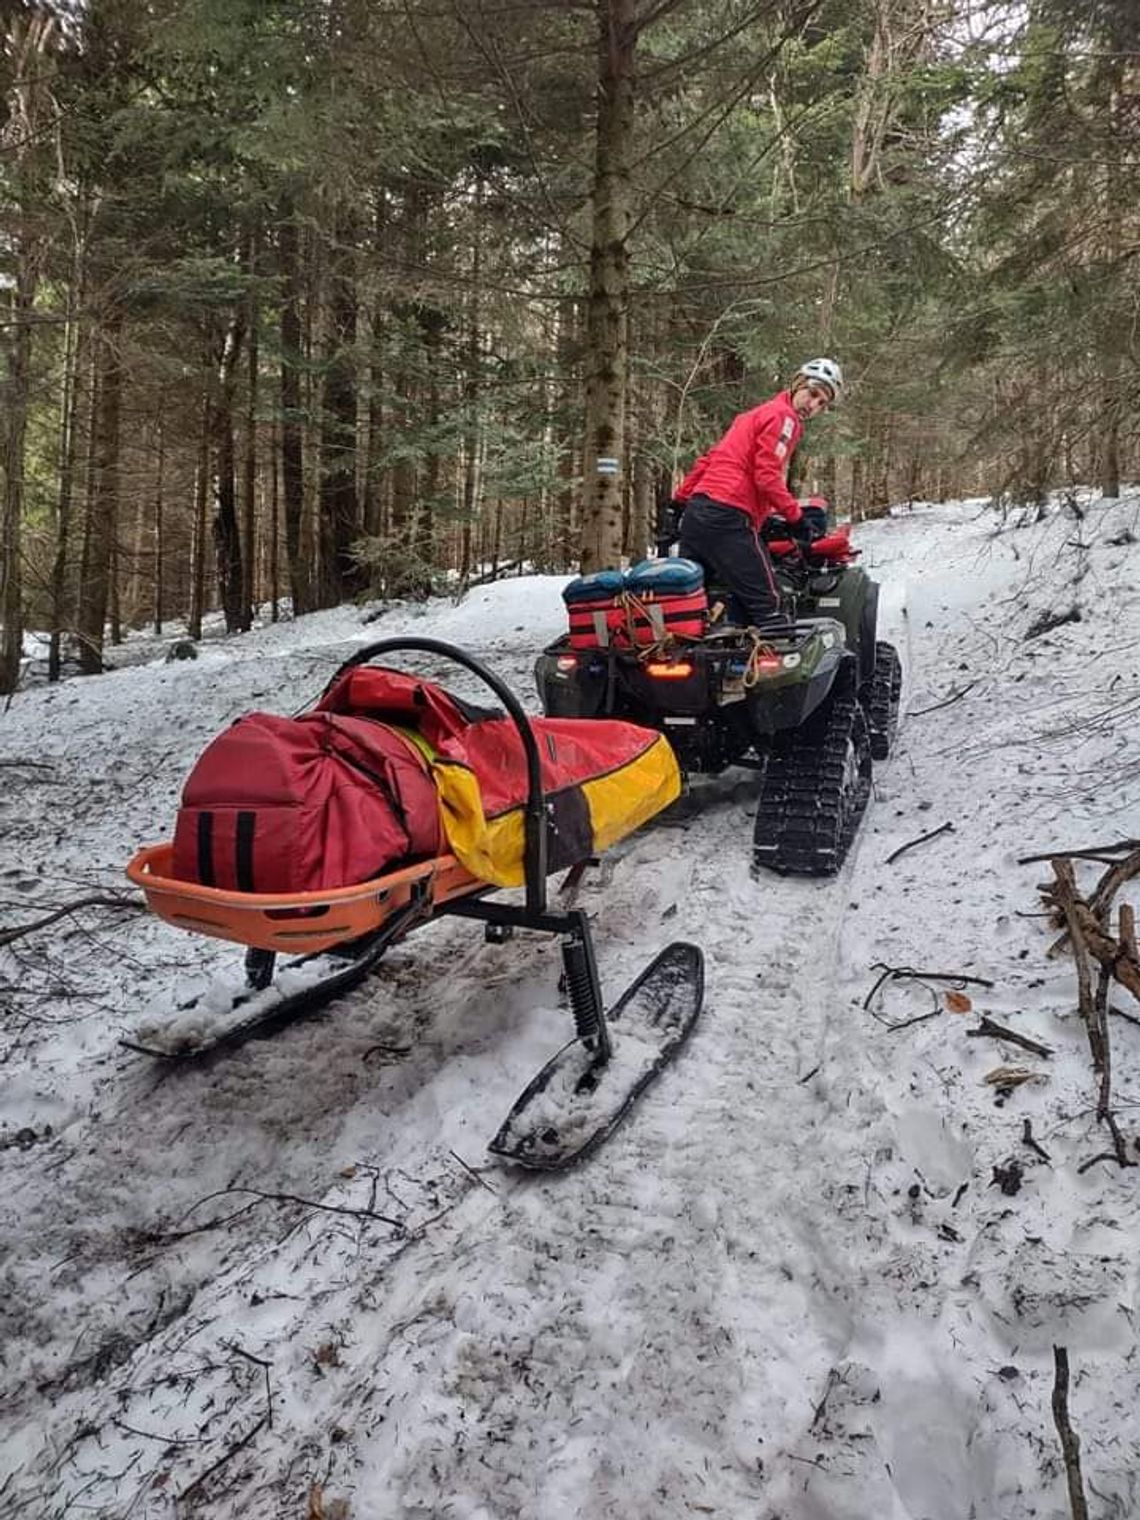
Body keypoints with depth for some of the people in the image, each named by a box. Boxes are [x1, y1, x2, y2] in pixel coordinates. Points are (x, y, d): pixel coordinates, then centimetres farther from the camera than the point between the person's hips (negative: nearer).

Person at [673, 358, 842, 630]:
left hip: (697, 511, 10)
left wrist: (681, 500, 23)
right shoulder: (784, 416, -2)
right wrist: (796, 516, -4)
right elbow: (767, 477, -13)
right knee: (765, 602, -10)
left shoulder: (759, 413, 26)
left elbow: (709, 458, 24)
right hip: (728, 517, -10)